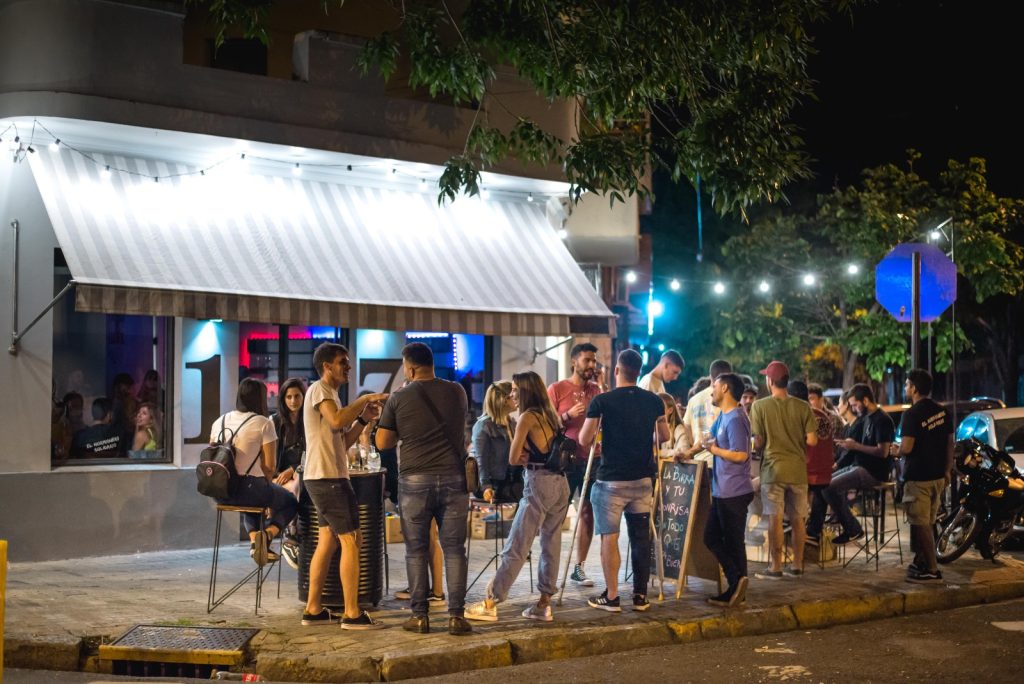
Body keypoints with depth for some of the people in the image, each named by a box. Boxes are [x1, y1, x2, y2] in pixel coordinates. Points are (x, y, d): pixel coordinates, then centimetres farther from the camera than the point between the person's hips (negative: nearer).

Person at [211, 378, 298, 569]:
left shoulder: (219, 421, 10)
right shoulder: (263, 423, -7)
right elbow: (269, 467, -10)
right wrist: (267, 488, 11)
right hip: (249, 486, -6)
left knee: (249, 502, 39)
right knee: (291, 503, 20)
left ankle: (253, 538, 16)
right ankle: (268, 533, -7)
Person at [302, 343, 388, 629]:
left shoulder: (331, 394, 21)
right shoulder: (319, 390, -9)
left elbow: (343, 441, 18)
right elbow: (336, 421, -28)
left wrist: (364, 418, 6)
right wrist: (364, 399, -17)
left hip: (329, 478, 10)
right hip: (327, 477, -10)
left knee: (327, 543, 12)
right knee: (351, 541, -9)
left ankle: (313, 610, 15)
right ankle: (352, 614, -7)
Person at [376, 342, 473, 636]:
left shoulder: (399, 398, -3)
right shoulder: (456, 392, 3)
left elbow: (382, 442, 2)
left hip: (415, 481, -1)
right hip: (454, 478, 2)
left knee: (416, 549, 7)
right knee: (453, 548, 4)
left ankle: (419, 615, 8)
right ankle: (456, 615, 1)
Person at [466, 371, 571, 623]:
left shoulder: (528, 417, -8)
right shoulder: (550, 415, 14)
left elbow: (513, 458, -8)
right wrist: (530, 457, 3)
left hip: (539, 484, -8)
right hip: (560, 483, 8)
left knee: (516, 547, -5)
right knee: (551, 544, 9)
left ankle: (490, 604, -2)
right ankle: (544, 604, 12)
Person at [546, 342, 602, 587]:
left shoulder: (597, 390, 11)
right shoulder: (557, 389, -1)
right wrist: (568, 415, -18)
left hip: (592, 459, 4)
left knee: (587, 513, 4)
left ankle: (579, 567, 11)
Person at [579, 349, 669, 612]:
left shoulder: (602, 401, -9)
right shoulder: (653, 401, 3)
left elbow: (585, 439, -8)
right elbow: (664, 436, 14)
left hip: (612, 479, -4)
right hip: (643, 479, 4)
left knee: (609, 538, 2)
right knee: (641, 537, 10)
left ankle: (611, 597, 3)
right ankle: (640, 595, 14)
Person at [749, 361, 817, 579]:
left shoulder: (760, 406, -8)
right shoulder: (803, 407, -2)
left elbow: (758, 442, -8)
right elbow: (812, 440, -4)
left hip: (773, 469, -3)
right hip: (798, 470, 3)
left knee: (775, 518, 1)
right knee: (798, 519, 11)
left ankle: (776, 567, 4)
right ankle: (797, 565, 17)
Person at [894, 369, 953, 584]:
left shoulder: (912, 414, -16)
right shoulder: (942, 411, 8)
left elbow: (907, 447, -21)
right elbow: (950, 443, 12)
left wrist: (897, 450, 0)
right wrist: (947, 470, 19)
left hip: (918, 477, -8)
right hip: (937, 475, 8)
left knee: (921, 524, -3)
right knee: (928, 522, 16)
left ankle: (931, 571, -3)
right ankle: (921, 562, 24)